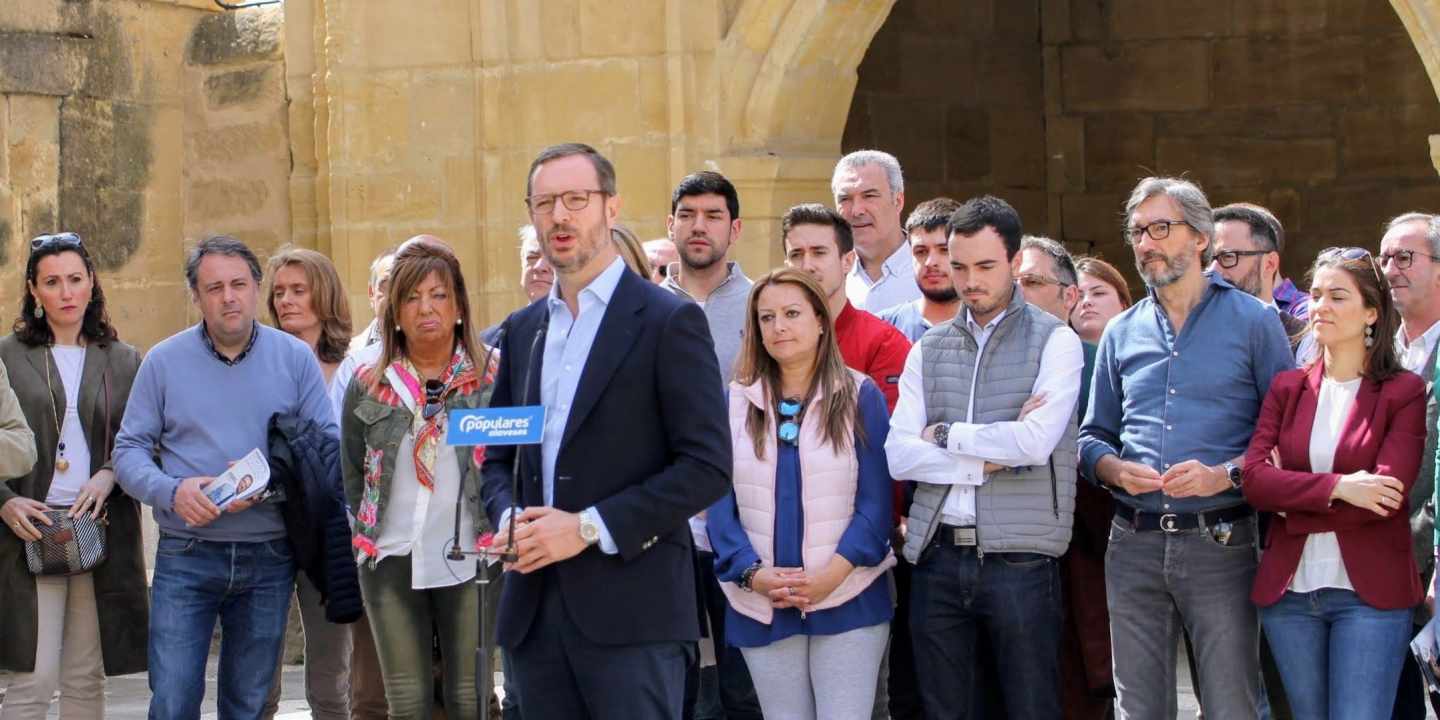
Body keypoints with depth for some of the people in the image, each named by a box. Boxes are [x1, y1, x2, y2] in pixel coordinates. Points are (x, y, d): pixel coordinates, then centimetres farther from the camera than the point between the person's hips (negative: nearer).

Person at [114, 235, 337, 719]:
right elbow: (130, 451, 2)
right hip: (186, 556, -1)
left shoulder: (295, 358, 3)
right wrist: (172, 491, -18)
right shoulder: (164, 361, 2)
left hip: (268, 557, 1)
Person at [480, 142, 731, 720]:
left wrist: (590, 527, -15)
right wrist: (506, 516, -1)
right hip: (535, 608, 6)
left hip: (631, 610, -6)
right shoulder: (522, 329, 16)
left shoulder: (668, 321, -4)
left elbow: (708, 465, -10)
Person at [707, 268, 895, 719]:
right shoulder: (736, 402, 8)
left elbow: (875, 499, -3)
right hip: (760, 606, 2)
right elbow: (720, 500, 3)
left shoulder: (860, 396, 1)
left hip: (848, 600, -2)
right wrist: (752, 573, -13)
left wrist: (833, 574, -16)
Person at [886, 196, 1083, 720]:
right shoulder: (929, 349, 12)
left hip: (1020, 558, -4)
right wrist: (989, 461, -9)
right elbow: (898, 454, 1)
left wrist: (946, 435, -4)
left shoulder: (1054, 340, 0)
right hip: (937, 557, 4)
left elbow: (1036, 440, -15)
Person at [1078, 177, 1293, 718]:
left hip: (1222, 545, -4)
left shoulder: (1252, 322, 2)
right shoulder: (1122, 334, 14)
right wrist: (1116, 470, -4)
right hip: (1134, 546, 4)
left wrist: (1226, 475, -16)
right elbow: (1093, 437, 18)